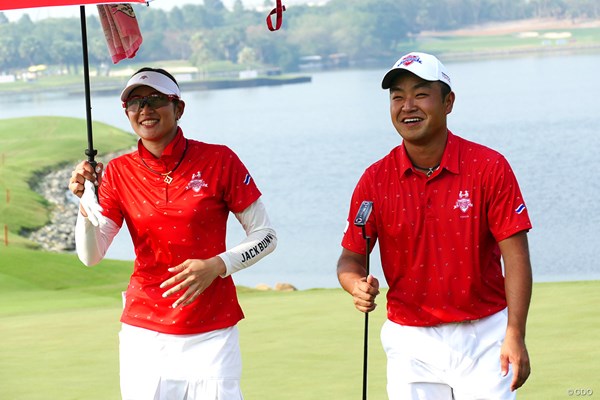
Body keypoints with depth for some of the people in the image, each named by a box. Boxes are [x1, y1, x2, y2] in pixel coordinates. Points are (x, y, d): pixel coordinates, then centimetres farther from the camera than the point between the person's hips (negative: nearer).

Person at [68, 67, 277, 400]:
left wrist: (217, 265, -15)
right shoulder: (119, 172, 4)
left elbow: (265, 235, 0)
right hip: (144, 331, 2)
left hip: (211, 332, -2)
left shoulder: (219, 160, -4)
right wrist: (85, 201, -16)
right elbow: (90, 256, 0)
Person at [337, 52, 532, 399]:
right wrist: (358, 286, -19)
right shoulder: (375, 180, -1)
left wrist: (515, 336, -17)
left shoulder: (489, 167, -7)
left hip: (484, 335, -1)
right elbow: (351, 256, 5)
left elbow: (515, 255, -9)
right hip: (411, 343, 2)